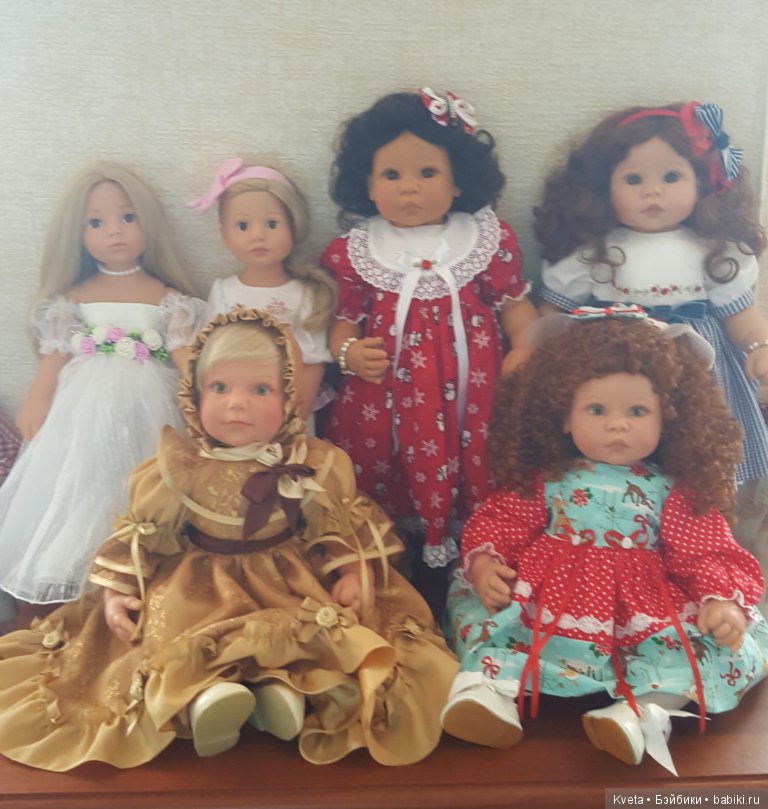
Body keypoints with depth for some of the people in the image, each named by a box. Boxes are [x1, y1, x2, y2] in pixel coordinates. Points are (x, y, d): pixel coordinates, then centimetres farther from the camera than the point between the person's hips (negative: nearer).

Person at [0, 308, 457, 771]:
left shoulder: (315, 466, -5)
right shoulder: (176, 469, -4)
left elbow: (343, 529, 1)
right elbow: (140, 533, 4)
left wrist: (356, 575, -12)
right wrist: (116, 589, -3)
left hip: (291, 581, 0)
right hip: (197, 587, 0)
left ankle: (292, 687, -36)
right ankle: (202, 694, -43)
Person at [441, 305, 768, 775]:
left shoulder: (675, 491, -1)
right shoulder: (545, 478, 1)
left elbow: (707, 552, -3)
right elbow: (503, 522, 2)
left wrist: (722, 599, -22)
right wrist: (483, 561, -16)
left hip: (646, 606, -1)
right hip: (549, 595, 1)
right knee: (476, 599, -11)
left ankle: (649, 707, -38)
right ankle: (493, 682, -27)